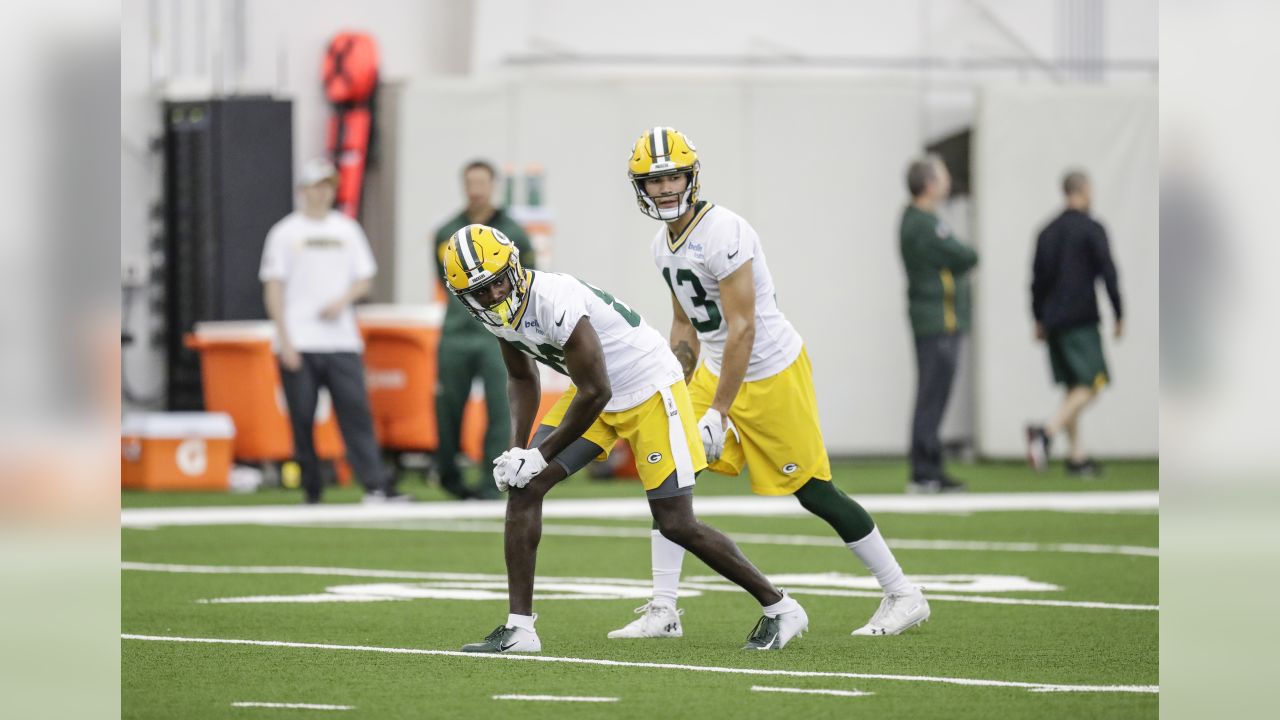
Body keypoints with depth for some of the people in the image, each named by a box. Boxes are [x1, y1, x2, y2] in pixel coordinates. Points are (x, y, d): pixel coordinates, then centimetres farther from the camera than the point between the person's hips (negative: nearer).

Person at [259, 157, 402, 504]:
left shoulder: (347, 230, 14)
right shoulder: (285, 233, 4)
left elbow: (364, 279, 16)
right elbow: (273, 289, 1)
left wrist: (342, 300, -6)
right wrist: (285, 341, -8)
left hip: (342, 342, 2)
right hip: (299, 345, -2)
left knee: (356, 410, -9)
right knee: (302, 419, -2)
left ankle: (376, 485, -17)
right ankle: (312, 491, 6)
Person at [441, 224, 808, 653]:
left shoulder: (554, 303, -32)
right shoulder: (499, 312, -5)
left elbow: (595, 393, -27)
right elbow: (523, 380, 14)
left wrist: (540, 455, -19)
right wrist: (518, 449, -1)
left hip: (649, 391, -8)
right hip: (597, 394, 8)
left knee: (676, 524, -7)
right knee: (523, 487, -7)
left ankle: (780, 609, 11)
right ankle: (518, 627, -3)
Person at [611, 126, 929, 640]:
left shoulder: (722, 234, -23)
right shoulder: (664, 245, 5)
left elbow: (742, 329, -24)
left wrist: (718, 414, -23)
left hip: (772, 371, -8)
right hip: (718, 370, 8)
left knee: (813, 491, -2)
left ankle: (904, 597, 12)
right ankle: (662, 611, 1)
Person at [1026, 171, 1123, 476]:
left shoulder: (1048, 232, 12)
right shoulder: (1091, 230, -7)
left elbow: (1038, 277, 13)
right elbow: (1108, 273, -10)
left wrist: (1039, 319, 20)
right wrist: (1119, 315, -3)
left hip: (1054, 321, 7)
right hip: (1081, 320, -7)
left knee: (1073, 387, 12)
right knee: (1090, 385, -7)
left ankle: (1077, 455, 9)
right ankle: (1047, 433, -27)